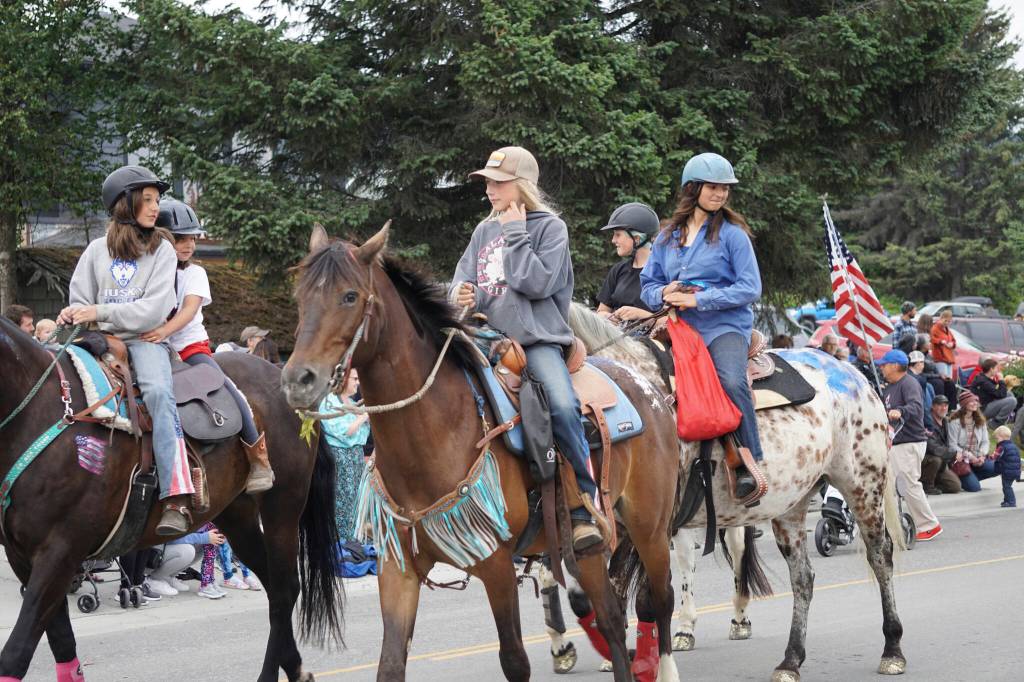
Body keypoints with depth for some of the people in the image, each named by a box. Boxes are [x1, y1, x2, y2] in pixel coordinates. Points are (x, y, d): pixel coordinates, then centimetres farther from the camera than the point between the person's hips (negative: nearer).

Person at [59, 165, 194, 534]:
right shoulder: (97, 250, 12)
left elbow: (154, 309, -6)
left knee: (158, 392, -31)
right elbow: (80, 300, 16)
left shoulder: (162, 249, 4)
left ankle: (177, 500, -40)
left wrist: (100, 312, -15)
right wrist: (72, 315, -9)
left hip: (145, 338, -3)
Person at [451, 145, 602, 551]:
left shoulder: (550, 227, 2)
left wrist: (515, 235, -7)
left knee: (563, 407, -28)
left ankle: (585, 510, -22)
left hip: (537, 339, -6)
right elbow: (463, 277, 15)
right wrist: (462, 294, -9)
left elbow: (538, 283, -10)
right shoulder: (483, 232, 17)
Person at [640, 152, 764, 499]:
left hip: (724, 324, -5)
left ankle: (749, 462, -20)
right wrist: (664, 294, -5)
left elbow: (750, 288, -6)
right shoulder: (668, 236, 15)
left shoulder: (732, 233, 1)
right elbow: (647, 285, 20)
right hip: (679, 326, 5)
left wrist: (698, 299, -13)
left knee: (731, 381, -31)